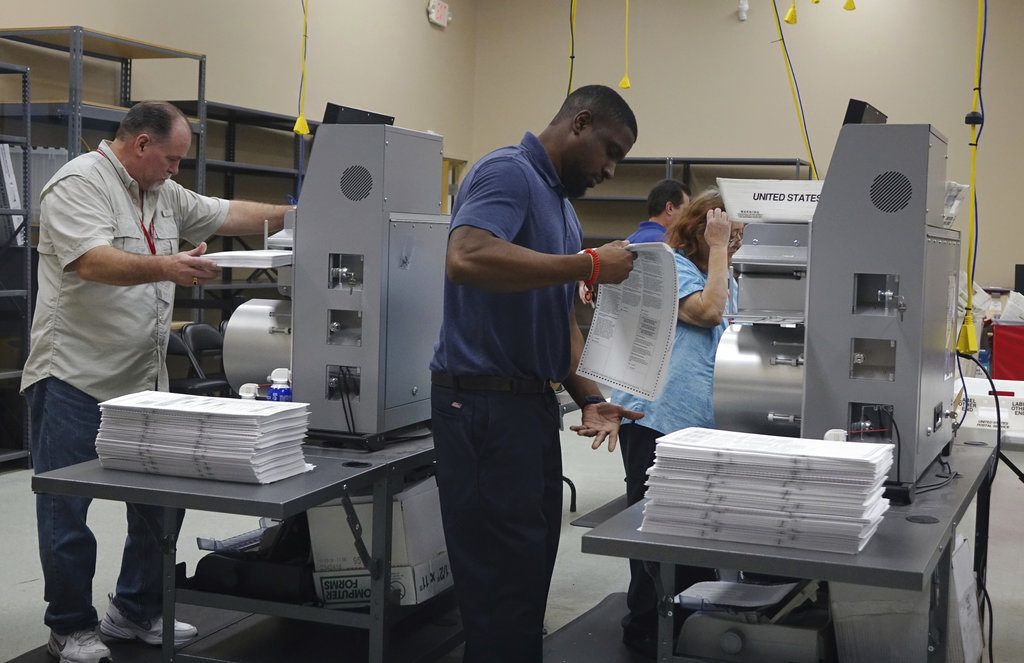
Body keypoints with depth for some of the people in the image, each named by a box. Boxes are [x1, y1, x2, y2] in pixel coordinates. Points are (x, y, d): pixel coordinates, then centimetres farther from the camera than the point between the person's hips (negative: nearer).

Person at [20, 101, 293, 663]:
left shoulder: (164, 194, 15)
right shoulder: (79, 184, -12)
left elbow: (228, 215, 20)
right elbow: (92, 261, -27)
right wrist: (166, 267, -41)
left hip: (143, 380, 8)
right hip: (74, 378, -8)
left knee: (162, 500, 10)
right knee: (67, 510, 2)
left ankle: (137, 612, 25)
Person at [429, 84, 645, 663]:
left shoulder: (561, 203, 18)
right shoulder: (508, 173, -11)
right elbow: (467, 258, -31)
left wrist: (590, 398, 8)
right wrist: (589, 264, -25)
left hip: (534, 400, 10)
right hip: (486, 402, -10)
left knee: (532, 568, 16)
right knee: (504, 579, -3)